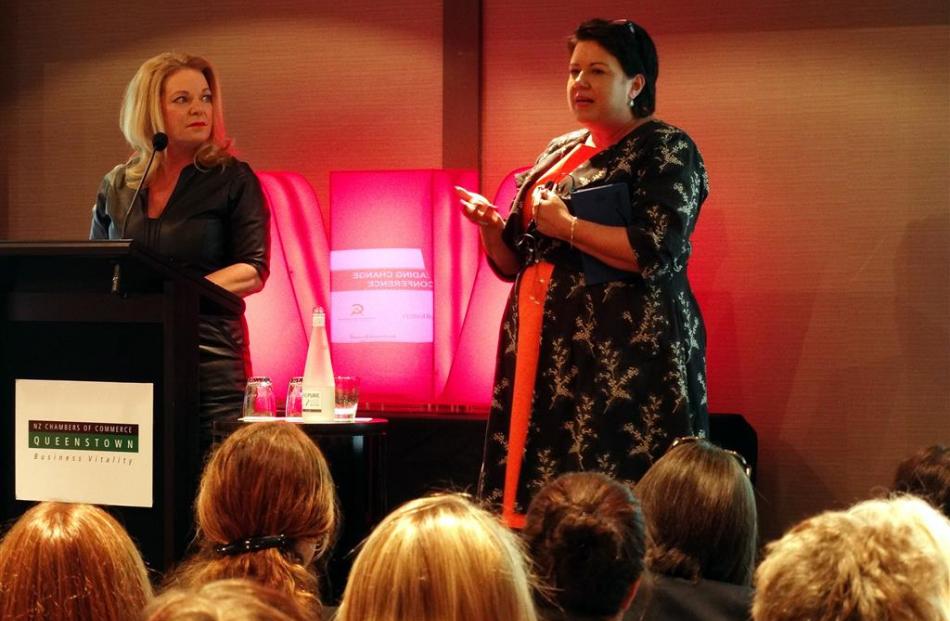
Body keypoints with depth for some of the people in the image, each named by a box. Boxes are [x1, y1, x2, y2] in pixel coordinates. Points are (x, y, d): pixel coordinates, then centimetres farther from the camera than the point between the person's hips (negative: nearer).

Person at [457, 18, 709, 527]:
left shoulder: (666, 150, -3)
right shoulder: (559, 152, 18)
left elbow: (655, 252, -17)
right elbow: (515, 264, 20)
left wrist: (565, 225, -13)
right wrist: (490, 227, 0)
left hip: (627, 353, -7)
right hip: (543, 354, 7)